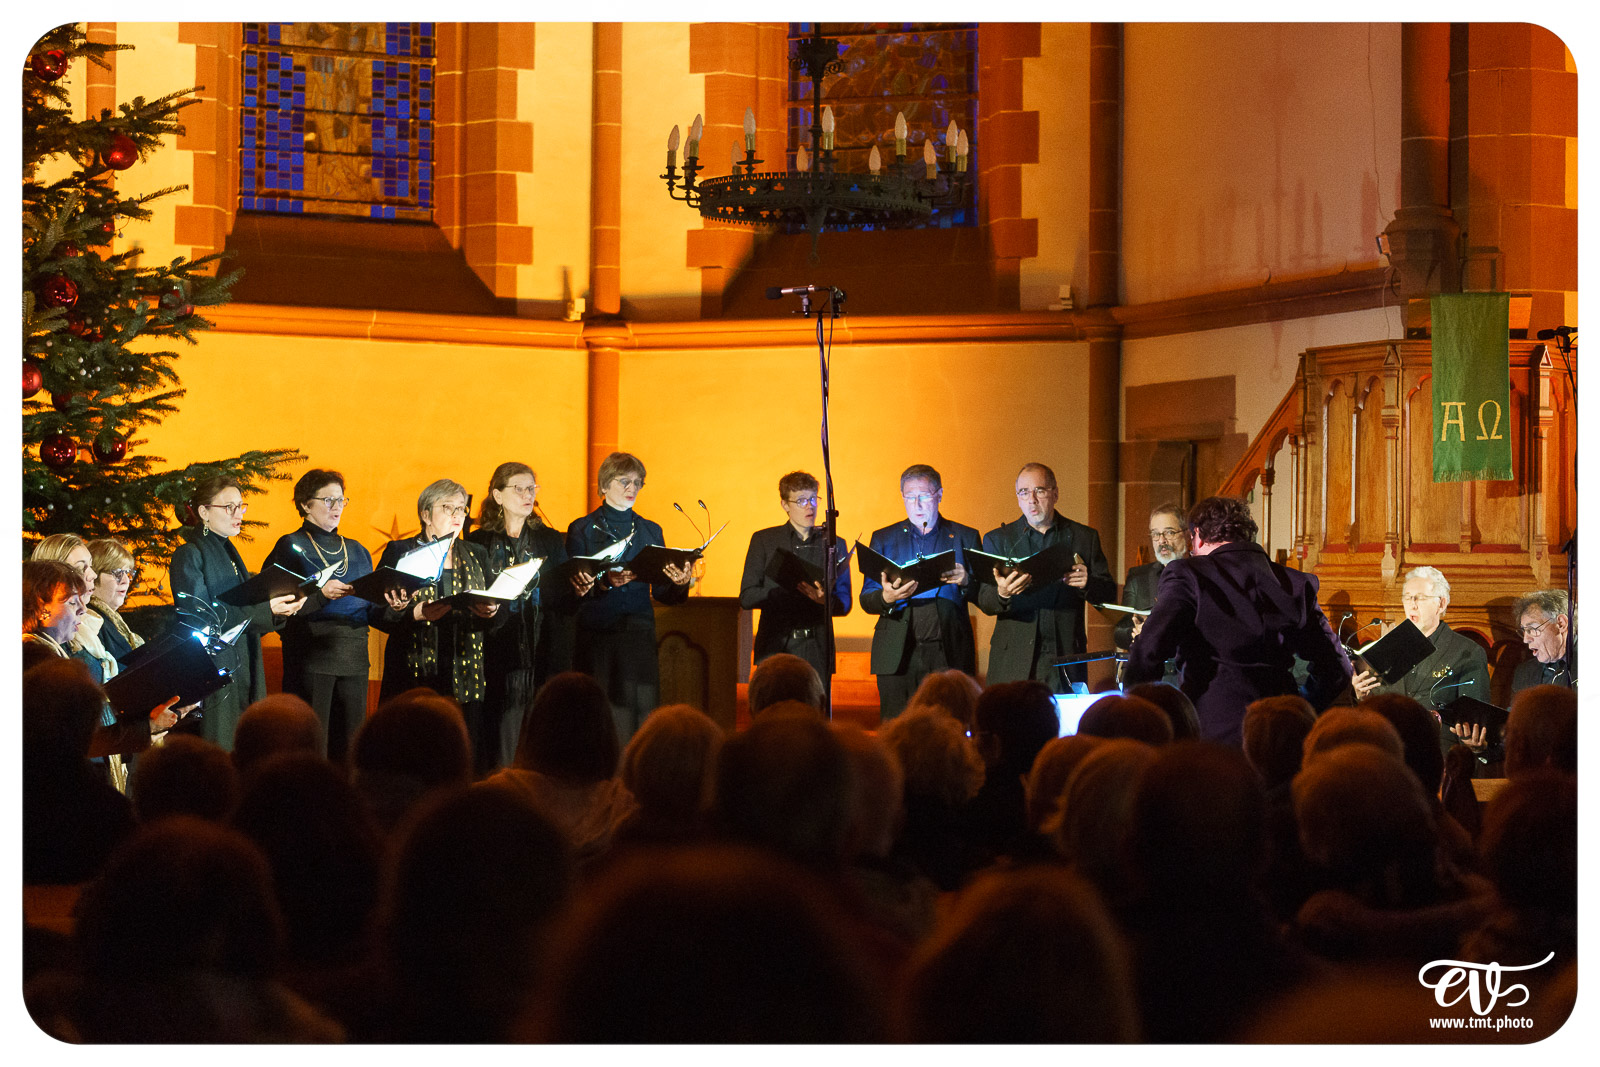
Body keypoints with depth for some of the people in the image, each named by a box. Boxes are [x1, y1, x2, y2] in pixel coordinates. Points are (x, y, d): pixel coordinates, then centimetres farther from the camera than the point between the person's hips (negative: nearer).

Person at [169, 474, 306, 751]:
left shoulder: (229, 553, 20)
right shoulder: (189, 554, -6)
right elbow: (201, 618, -16)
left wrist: (279, 611, 0)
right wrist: (265, 610, -20)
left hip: (243, 674, 8)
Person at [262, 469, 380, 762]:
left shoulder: (357, 551, 19)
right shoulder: (291, 547, 3)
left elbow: (369, 610, 17)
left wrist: (388, 605, -4)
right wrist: (321, 594, -18)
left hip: (354, 660, 5)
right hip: (310, 658, -5)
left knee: (350, 747, 3)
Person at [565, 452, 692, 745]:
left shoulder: (650, 531, 16)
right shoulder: (582, 530, 5)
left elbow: (661, 592, 12)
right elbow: (574, 589, -4)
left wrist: (679, 584, -9)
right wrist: (606, 582, -22)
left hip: (640, 641, 3)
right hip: (596, 640, -3)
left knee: (641, 715, -5)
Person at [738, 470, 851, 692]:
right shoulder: (764, 540, 10)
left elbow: (844, 603, 13)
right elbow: (747, 597, 4)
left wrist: (824, 600, -11)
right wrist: (792, 591, -10)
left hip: (816, 650, 1)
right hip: (775, 647, -1)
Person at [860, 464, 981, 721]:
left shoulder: (965, 537, 12)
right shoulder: (884, 539, 15)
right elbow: (866, 601, 9)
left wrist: (966, 582, -13)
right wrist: (886, 597, -14)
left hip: (948, 653, -1)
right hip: (898, 656, 1)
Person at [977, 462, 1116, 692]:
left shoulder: (1085, 537, 11)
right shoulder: (998, 539, 10)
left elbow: (1108, 593, 9)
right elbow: (984, 602, 3)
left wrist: (1087, 584, -14)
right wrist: (1001, 594, -21)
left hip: (1066, 660, 0)